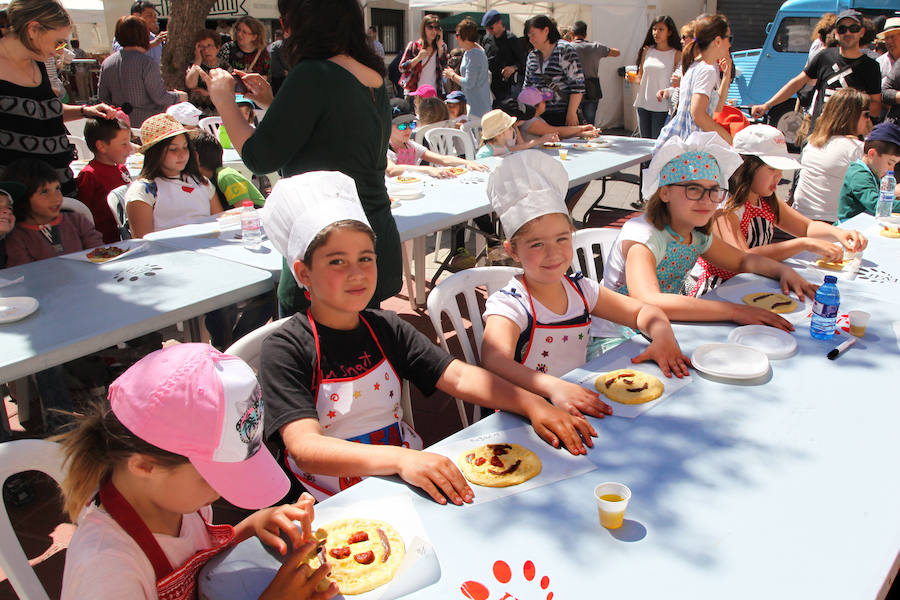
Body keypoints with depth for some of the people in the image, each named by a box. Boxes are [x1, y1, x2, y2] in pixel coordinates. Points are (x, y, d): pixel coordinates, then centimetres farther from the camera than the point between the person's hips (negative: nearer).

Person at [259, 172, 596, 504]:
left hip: (412, 478, 5)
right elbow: (305, 447, -24)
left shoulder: (385, 328, 5)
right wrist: (401, 459, -39)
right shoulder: (285, 350, -12)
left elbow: (459, 377, -4)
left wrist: (532, 404, -21)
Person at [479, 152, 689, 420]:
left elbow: (643, 311, 15)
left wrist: (662, 334, -9)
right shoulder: (508, 305, -14)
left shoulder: (581, 290, 6)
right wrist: (555, 388, -47)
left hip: (582, 402, 6)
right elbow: (495, 362, -32)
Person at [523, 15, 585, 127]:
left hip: (562, 114, -5)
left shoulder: (564, 50, -6)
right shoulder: (532, 56, 13)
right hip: (538, 115, 5)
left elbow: (577, 85, -11)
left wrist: (571, 113, -16)